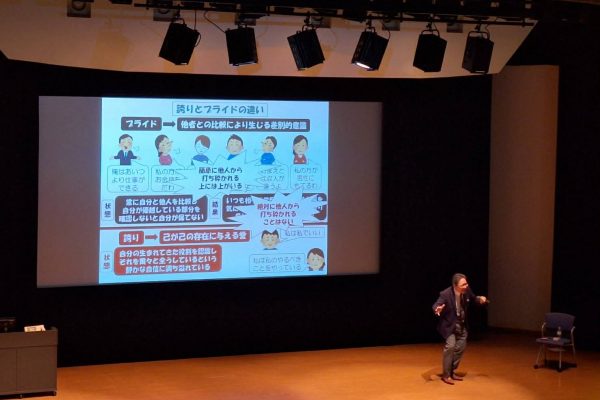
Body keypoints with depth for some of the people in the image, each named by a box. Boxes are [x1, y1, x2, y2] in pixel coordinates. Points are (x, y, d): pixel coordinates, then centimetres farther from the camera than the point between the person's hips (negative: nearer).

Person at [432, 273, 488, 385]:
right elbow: (436, 305, -32)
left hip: (461, 324, 7)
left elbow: (473, 298, 7)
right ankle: (446, 375, -7)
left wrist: (480, 299, -15)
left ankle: (452, 372, 29)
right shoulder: (446, 294, -28)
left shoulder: (467, 290, -11)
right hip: (449, 324, -6)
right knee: (450, 346, -19)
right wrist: (437, 309, -57)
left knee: (460, 347, 11)